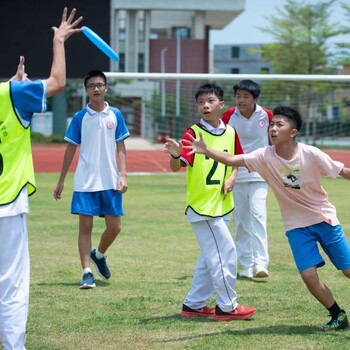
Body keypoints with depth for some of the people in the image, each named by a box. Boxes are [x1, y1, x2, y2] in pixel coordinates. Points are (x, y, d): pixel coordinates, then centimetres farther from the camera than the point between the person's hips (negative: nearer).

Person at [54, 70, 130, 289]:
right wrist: (61, 181, 6)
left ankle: (99, 255, 32)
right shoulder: (80, 117, 1)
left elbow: (120, 148, 6)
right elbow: (71, 149, 6)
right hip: (85, 182, -1)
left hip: (110, 181, 1)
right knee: (85, 226, -3)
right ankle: (87, 273, 2)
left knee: (114, 227, 4)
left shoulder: (115, 115, 4)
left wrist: (123, 175, -6)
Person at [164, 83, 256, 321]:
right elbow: (176, 167, -22)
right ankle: (227, 306, 3)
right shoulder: (194, 133, -13)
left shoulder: (230, 132, 4)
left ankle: (194, 304, 24)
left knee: (211, 257, 14)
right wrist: (175, 156, -44)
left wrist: (230, 180, 0)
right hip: (202, 206, -7)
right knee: (226, 253, -8)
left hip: (222, 205, 7)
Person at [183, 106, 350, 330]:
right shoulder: (265, 156, -14)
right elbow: (232, 160, -25)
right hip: (297, 225, 2)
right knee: (308, 274, -10)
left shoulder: (310, 154, -19)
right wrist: (206, 151, -40)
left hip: (324, 219, -1)